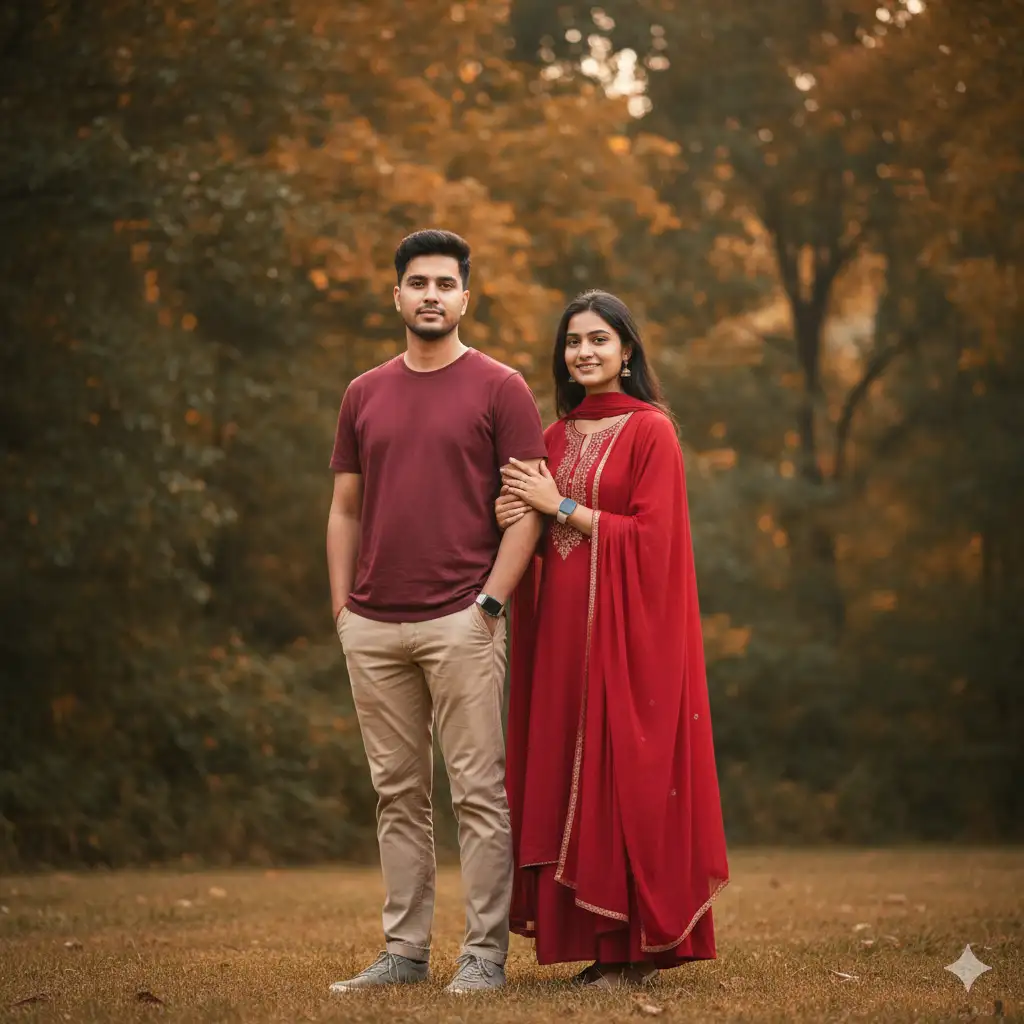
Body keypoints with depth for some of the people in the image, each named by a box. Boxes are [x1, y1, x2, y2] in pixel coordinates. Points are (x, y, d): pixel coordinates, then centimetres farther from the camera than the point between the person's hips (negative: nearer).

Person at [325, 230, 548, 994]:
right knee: (398, 794, 10)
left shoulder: (499, 389, 0)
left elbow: (527, 506, -3)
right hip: (373, 627, 5)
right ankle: (404, 950, 17)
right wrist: (342, 608, 8)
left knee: (478, 793, -2)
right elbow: (345, 509, 16)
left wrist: (491, 601, -11)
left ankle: (485, 954, 3)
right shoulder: (364, 395, 13)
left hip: (460, 622, -4)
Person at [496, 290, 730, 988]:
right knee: (570, 775, 4)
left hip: (625, 627, -6)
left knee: (625, 772, -6)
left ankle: (641, 946, 1)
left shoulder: (651, 430, -5)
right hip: (562, 623, 7)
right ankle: (602, 941, 10)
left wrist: (563, 509, -11)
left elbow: (651, 537, -12)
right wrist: (520, 520, -4)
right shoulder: (558, 436, 15)